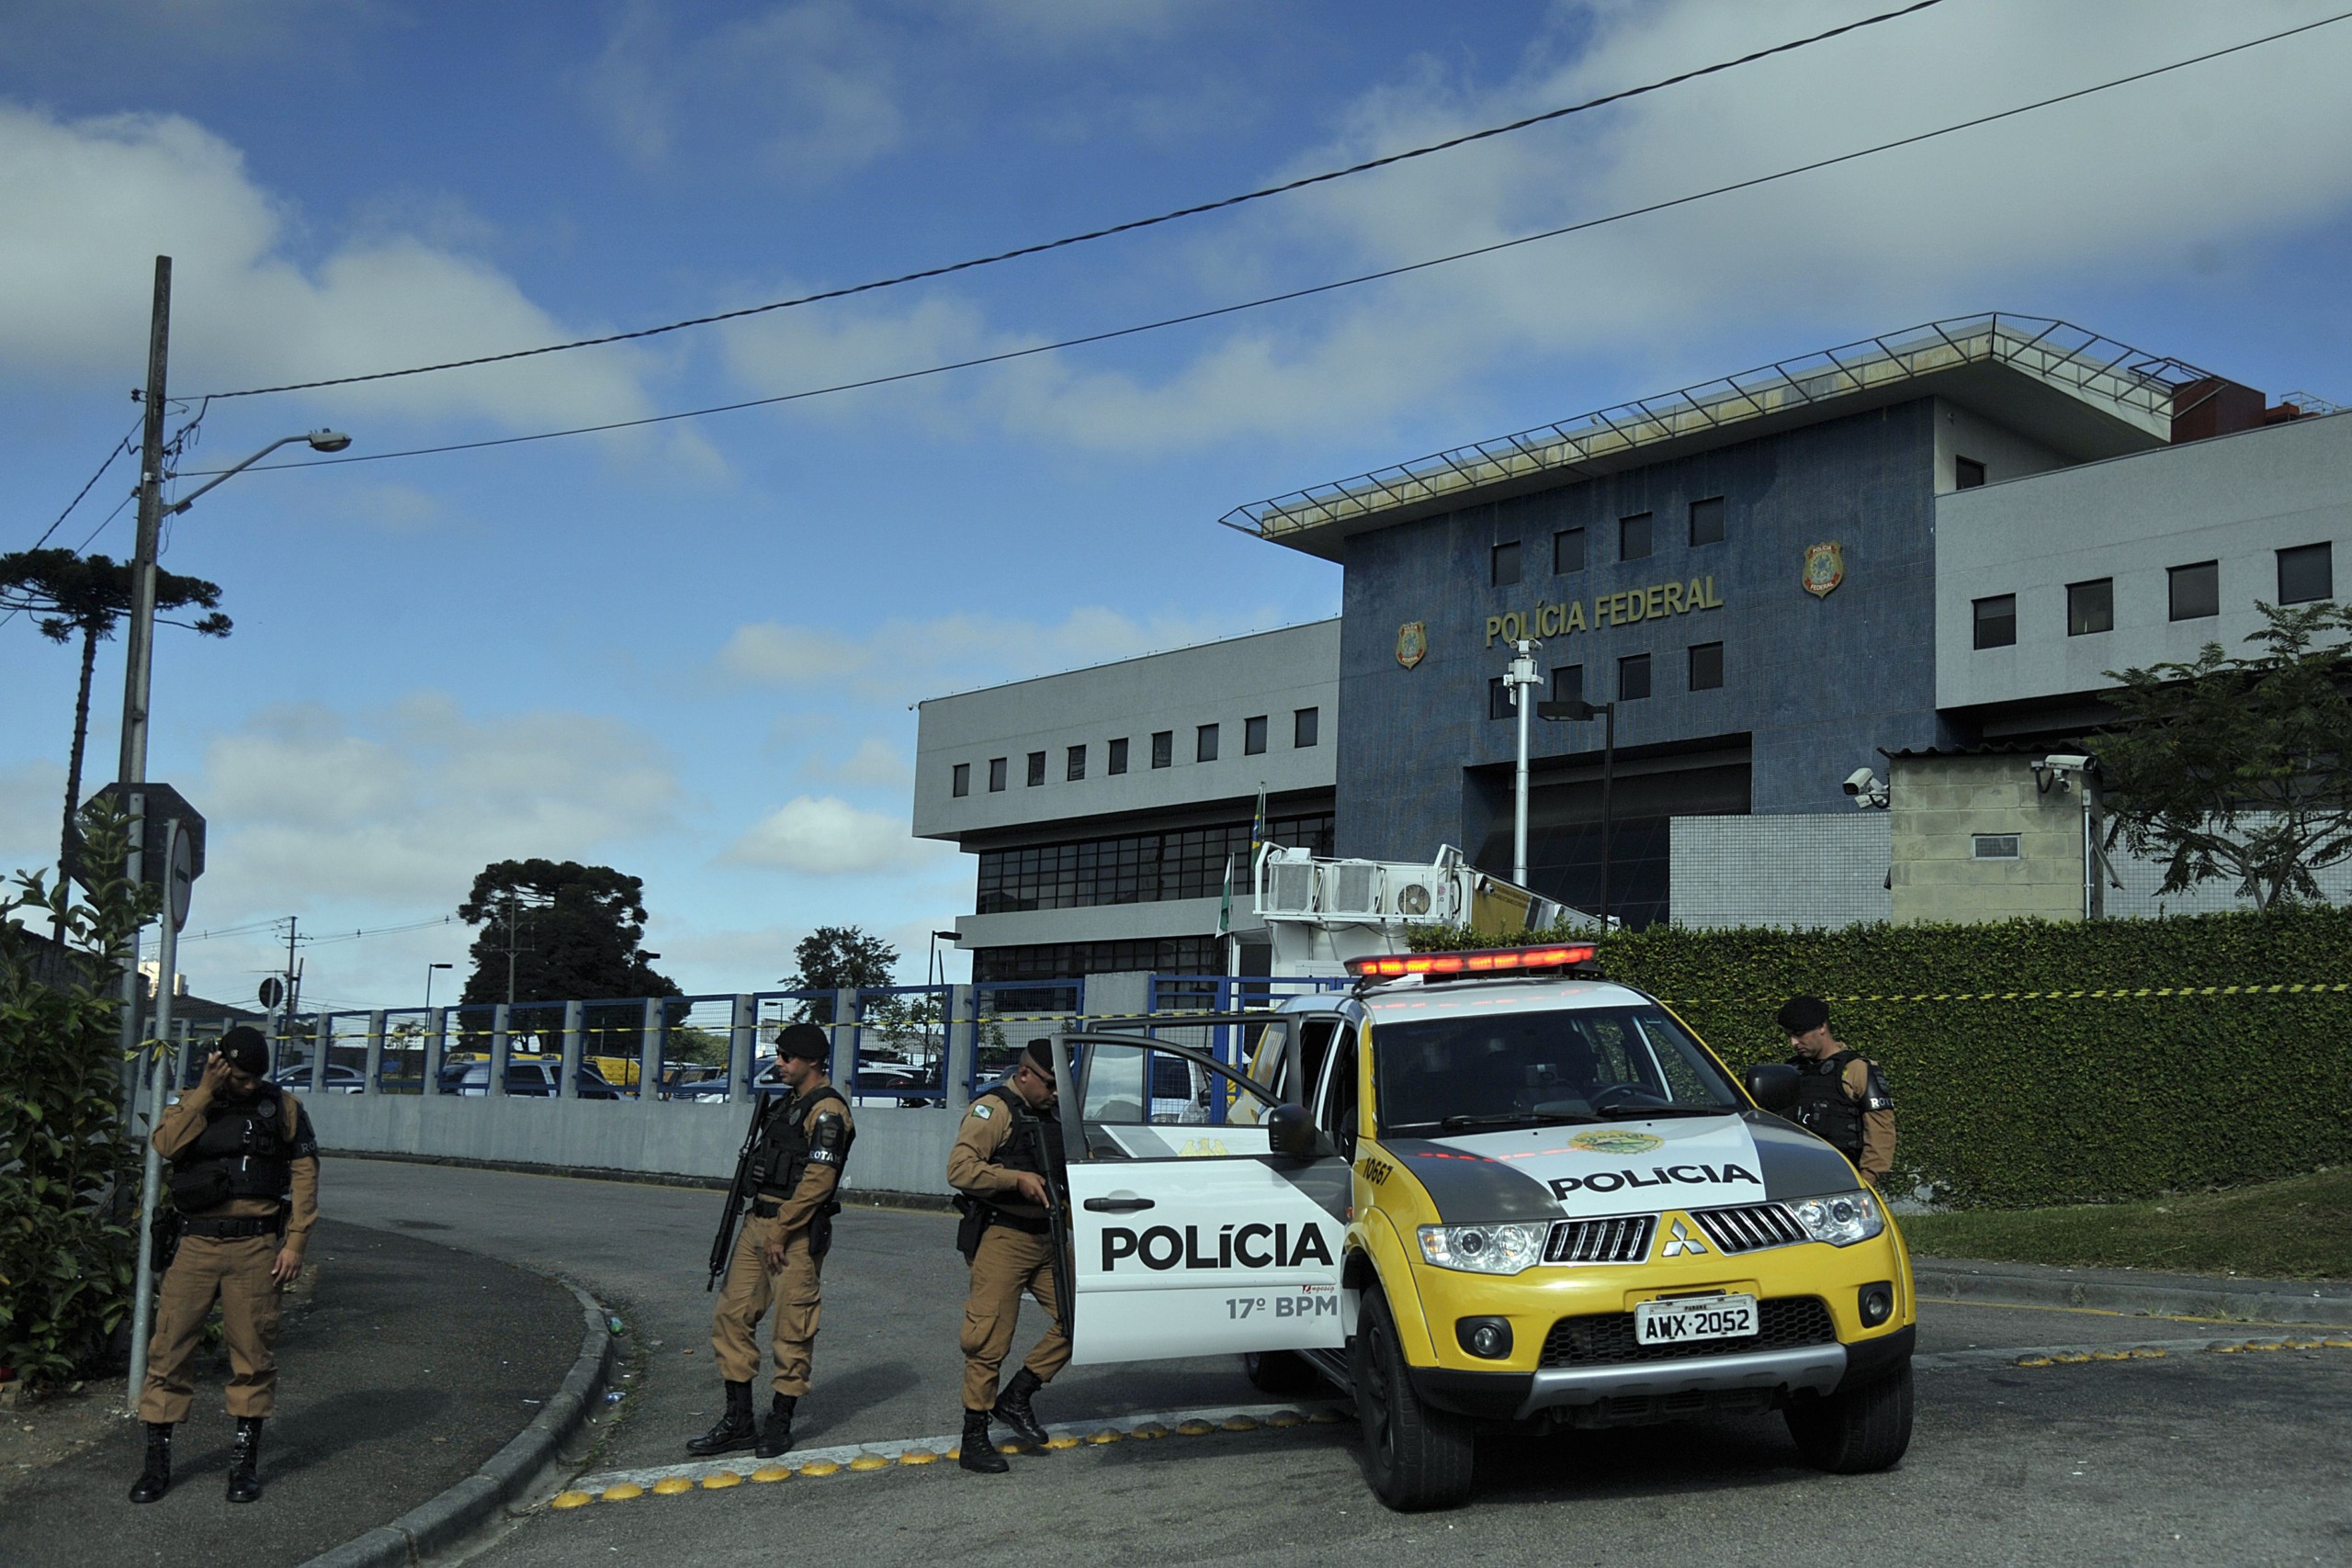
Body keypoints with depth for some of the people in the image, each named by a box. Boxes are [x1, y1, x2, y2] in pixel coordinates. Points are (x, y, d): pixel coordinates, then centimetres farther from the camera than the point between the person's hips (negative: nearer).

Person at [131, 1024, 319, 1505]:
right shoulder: (193, 1104, 9)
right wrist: (206, 1092, -13)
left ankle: (245, 1461, 15)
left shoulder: (282, 1107, 6)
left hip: (256, 1247, -1)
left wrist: (295, 1242, -5)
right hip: (197, 1246, 1)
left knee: (253, 1353, 3)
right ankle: (157, 1461, 10)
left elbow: (303, 1173, 2)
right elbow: (166, 1144, -11)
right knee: (168, 1349, 0)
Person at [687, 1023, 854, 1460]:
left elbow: (818, 1179, -18)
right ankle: (739, 1422, 13)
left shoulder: (827, 1110, -11)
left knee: (791, 1327, -1)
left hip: (797, 1232, -10)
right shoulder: (786, 1105, 19)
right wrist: (762, 1225, 16)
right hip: (759, 1222, 10)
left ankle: (779, 1424, 8)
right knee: (731, 1316, 7)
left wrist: (781, 1232, -18)